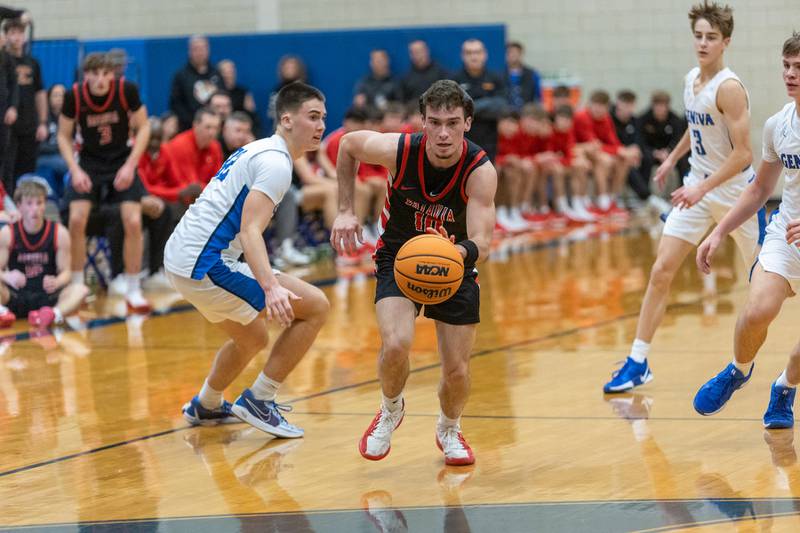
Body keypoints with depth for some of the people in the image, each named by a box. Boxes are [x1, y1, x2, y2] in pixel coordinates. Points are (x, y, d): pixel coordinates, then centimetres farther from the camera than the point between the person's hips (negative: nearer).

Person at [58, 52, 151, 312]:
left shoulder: (127, 90, -20)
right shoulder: (74, 96, -18)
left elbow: (143, 127, -8)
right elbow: (64, 136, -5)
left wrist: (130, 165, -18)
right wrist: (75, 170, -19)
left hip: (122, 161, 0)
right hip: (89, 161, 0)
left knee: (133, 222, -11)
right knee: (76, 220, -14)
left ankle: (133, 291, 2)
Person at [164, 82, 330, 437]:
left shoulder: (257, 150, 17)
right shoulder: (276, 162, -14)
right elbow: (251, 230, -26)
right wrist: (270, 287, -39)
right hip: (206, 264, -10)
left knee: (251, 338, 30)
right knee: (315, 306, -10)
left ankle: (205, 406, 47)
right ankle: (258, 401, -5)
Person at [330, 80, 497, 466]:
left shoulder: (480, 172, -27)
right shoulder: (398, 150, -24)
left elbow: (481, 242, -33)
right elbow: (348, 145, -2)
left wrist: (459, 253, -56)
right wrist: (345, 211, -5)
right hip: (398, 259, 0)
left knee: (456, 371, -1)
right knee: (396, 345, -26)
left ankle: (449, 430, 35)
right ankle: (390, 411, 8)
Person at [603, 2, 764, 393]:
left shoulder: (729, 88, -21)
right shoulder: (691, 79, 3)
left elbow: (743, 154, -24)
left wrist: (702, 188, -30)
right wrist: (673, 157, 27)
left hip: (736, 190, -6)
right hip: (698, 187, 6)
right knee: (661, 272, -4)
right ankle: (638, 362, -1)